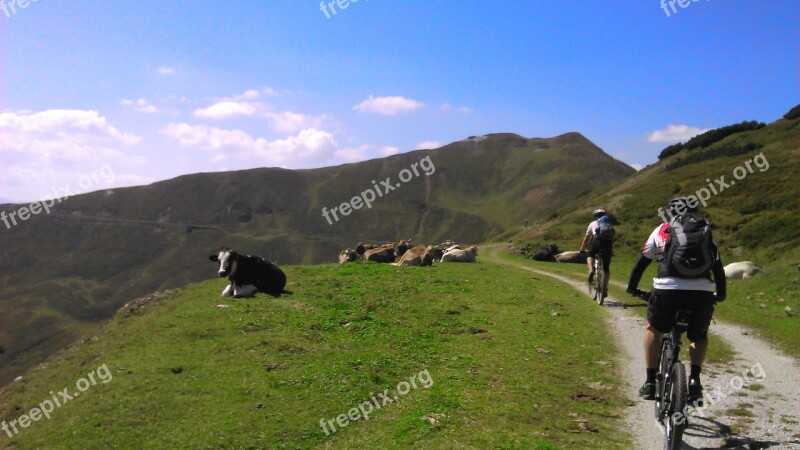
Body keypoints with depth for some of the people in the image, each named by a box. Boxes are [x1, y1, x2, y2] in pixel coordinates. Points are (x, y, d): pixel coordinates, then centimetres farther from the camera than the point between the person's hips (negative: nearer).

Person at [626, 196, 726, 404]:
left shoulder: (662, 230, 17)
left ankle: (650, 383, 20)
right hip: (702, 293, 2)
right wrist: (721, 294, 44)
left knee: (653, 330, 25)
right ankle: (694, 379, 8)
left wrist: (632, 287, 35)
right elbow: (718, 266, 29)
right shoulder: (706, 231, 23)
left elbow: (642, 261, 22)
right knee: (700, 336, 28)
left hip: (667, 290, -1)